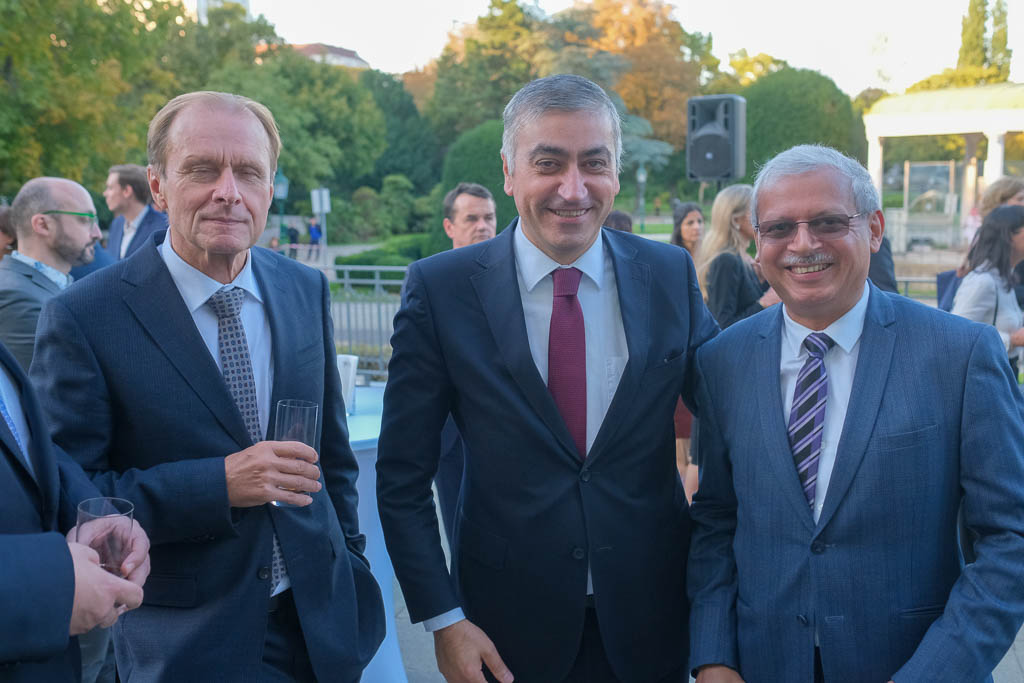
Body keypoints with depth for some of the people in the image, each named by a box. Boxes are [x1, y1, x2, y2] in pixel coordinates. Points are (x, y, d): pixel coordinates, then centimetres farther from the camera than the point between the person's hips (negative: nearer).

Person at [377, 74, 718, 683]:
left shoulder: (672, 274, -4)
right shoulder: (440, 289, -11)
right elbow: (403, 477, -7)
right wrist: (442, 619, -10)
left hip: (650, 617, 2)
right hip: (509, 630, -1)